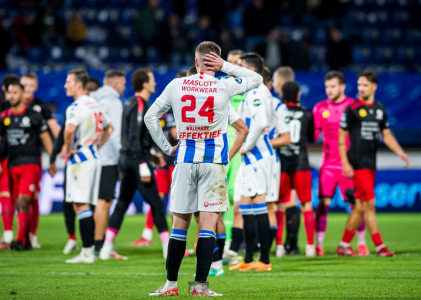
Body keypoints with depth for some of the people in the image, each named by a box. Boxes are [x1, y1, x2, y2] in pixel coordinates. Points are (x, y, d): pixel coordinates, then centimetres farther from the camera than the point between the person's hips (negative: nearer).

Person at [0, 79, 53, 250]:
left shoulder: (33, 116, 0)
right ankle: (26, 242, 12)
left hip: (30, 164, -4)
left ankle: (20, 240, -19)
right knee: (18, 204, 4)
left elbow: (45, 138, 5)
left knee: (23, 201, -15)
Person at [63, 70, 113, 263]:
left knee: (80, 205, -8)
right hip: (94, 157, 9)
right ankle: (90, 250, 12)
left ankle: (87, 252, -11)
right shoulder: (95, 105, 14)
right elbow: (109, 128, 28)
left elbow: (69, 130, -31)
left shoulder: (77, 107, -14)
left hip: (80, 158, -9)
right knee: (85, 205, 12)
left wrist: (68, 150, -16)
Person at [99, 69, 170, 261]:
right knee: (156, 204, -4)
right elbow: (135, 137, -20)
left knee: (122, 203, 11)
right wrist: (143, 165, -21)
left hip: (126, 158, 9)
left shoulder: (130, 103, 13)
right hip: (136, 158, -9)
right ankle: (169, 248, -2)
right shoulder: (140, 105, -14)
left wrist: (150, 153, 26)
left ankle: (107, 248, 9)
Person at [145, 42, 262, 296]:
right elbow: (256, 79, 11)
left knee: (180, 223, 7)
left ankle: (171, 284, 10)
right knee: (208, 222, -2)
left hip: (185, 159, 2)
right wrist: (224, 66, 3)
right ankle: (200, 285, -6)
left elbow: (151, 117, 8)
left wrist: (167, 148, 14)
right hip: (214, 161, -2)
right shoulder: (224, 87, -5)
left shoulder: (176, 86, 2)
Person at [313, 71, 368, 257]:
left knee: (356, 203, -1)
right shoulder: (320, 108, 7)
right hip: (328, 163, 2)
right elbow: (313, 135, 10)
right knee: (323, 203, -6)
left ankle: (361, 243, 10)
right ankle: (319, 245, -2)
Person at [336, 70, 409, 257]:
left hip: (371, 164, 6)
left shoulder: (380, 110, 12)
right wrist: (345, 163, -11)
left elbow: (386, 135, 18)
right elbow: (341, 136, -4)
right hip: (358, 164, -6)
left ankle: (344, 245, 15)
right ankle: (380, 247, -8)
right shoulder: (352, 108, -5)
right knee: (369, 204, -9)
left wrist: (400, 152, 4)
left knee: (360, 207, 7)